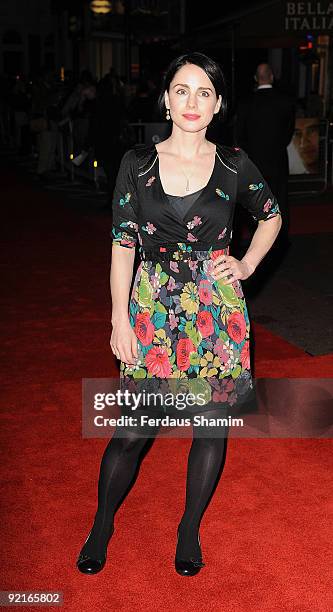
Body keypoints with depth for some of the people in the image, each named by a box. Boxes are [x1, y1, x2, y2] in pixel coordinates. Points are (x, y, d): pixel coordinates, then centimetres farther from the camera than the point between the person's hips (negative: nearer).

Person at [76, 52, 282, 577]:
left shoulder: (234, 165, 0)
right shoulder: (138, 162, -1)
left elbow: (271, 216, 17)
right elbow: (122, 243, -1)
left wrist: (246, 265, 4)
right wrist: (120, 320, -5)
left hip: (217, 312, 1)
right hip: (153, 311, -1)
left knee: (211, 423, 9)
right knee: (133, 431, 2)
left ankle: (190, 529, 31)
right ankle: (102, 524, 27)